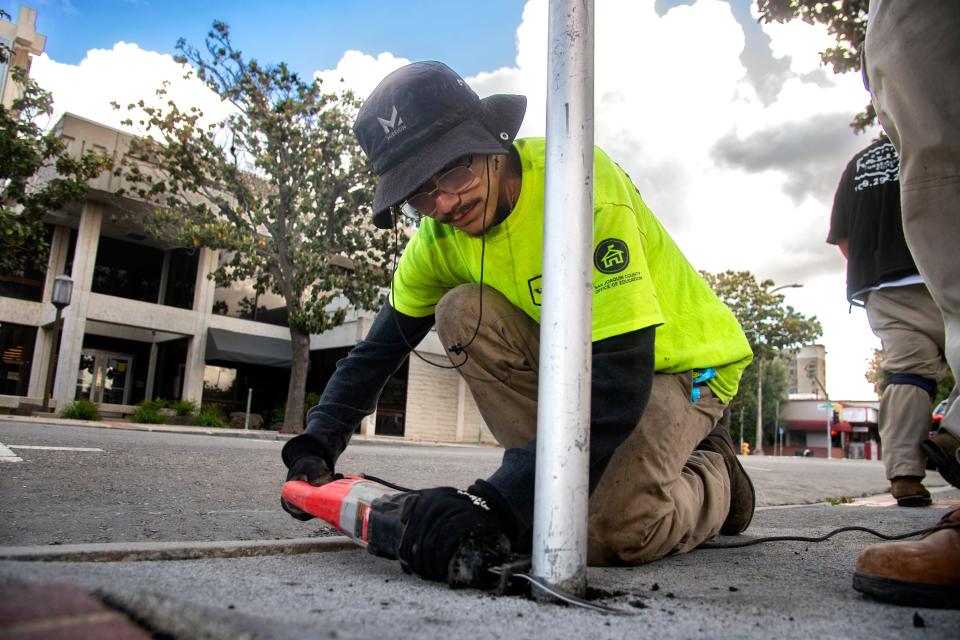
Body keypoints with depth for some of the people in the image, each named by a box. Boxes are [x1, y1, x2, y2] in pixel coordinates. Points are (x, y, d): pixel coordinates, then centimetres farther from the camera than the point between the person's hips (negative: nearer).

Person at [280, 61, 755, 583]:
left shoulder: (580, 180, -31)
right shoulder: (441, 235, -8)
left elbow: (621, 379, -37)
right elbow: (380, 348, 1)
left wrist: (500, 499, -43)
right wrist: (316, 445, -14)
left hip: (681, 364, -6)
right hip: (585, 357, 6)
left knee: (608, 532, -29)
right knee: (463, 314, -19)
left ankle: (714, 476, 6)